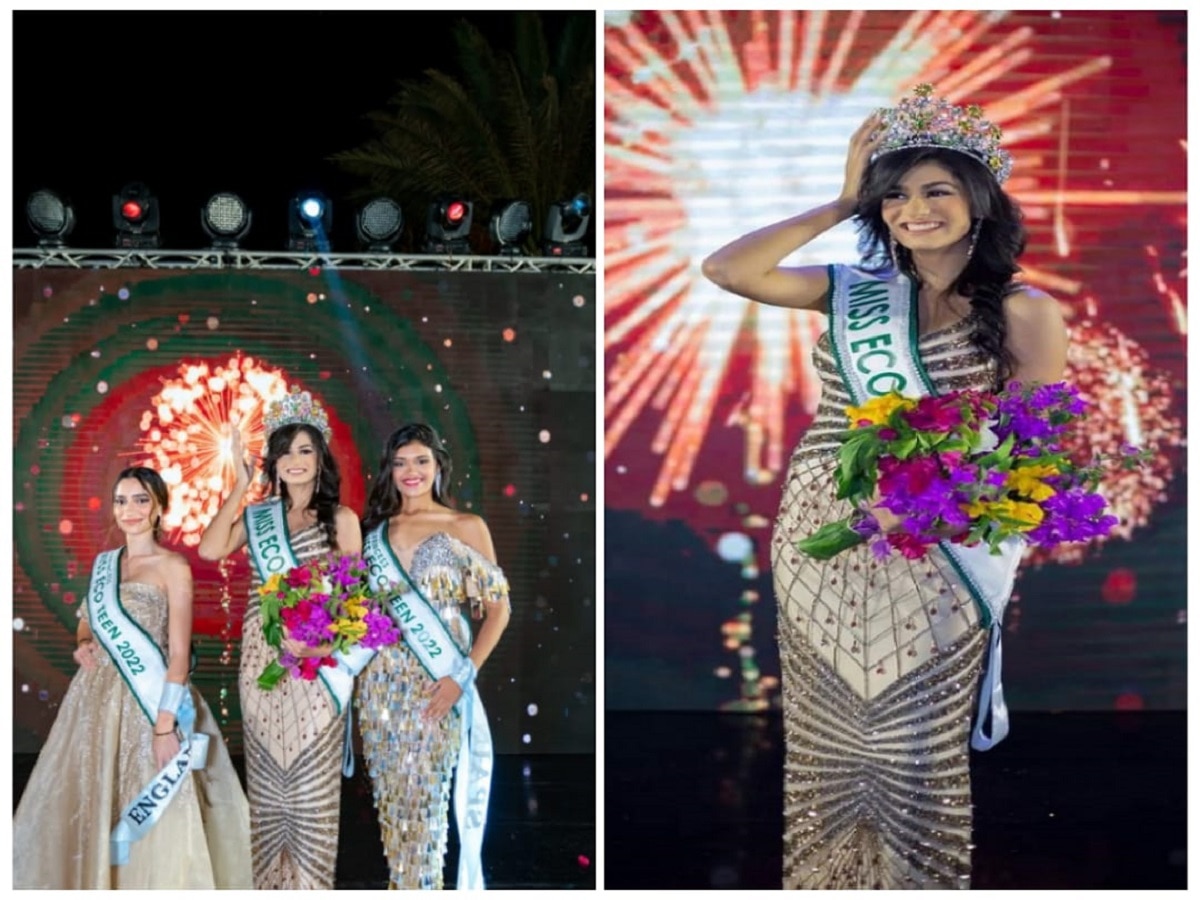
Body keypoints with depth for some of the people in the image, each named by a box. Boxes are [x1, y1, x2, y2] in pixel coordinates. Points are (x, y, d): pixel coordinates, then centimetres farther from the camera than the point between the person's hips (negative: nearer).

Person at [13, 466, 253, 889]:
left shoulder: (173, 567, -7)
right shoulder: (104, 563, 12)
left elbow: (179, 654, -11)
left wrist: (165, 726, -18)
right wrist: (83, 645, -1)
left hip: (146, 702, -6)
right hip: (96, 698, 6)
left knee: (153, 822, -3)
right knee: (87, 806, 9)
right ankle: (95, 884, 24)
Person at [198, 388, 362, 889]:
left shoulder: (341, 520, 3)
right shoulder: (256, 516, 9)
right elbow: (210, 550, -7)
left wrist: (324, 641, -17)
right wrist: (239, 486, -2)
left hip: (317, 665, -3)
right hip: (261, 661, 3)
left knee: (312, 783, -1)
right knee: (268, 780, 8)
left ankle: (309, 885, 8)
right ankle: (269, 883, 17)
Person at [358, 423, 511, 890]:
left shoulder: (467, 527, 0)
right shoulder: (375, 528, 11)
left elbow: (498, 607, -3)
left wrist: (463, 675, -12)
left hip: (437, 684, -3)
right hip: (380, 681, 4)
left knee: (425, 794, -4)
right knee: (390, 794, 7)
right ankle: (402, 886, 20)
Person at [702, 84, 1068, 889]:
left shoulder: (1024, 311, -4)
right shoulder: (855, 290, 6)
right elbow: (726, 270, -4)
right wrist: (842, 204, -1)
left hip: (928, 564, -4)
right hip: (817, 548, 4)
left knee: (915, 763, 5)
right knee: (826, 750, 15)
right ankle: (824, 880, 31)